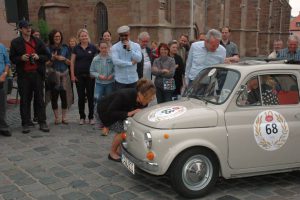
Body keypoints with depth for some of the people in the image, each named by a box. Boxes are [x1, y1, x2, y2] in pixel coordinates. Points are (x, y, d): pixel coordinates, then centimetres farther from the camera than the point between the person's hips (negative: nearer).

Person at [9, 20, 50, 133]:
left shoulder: (38, 42, 9)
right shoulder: (15, 43, 4)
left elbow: (47, 56, 11)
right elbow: (12, 58, 6)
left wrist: (38, 57, -9)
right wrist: (21, 58, -13)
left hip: (37, 74, 1)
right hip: (23, 75, -1)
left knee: (40, 99, 4)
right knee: (25, 100, 4)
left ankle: (42, 123, 10)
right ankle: (25, 124, 12)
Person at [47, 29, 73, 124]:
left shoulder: (65, 48, 9)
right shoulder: (48, 49, 3)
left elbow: (69, 63, 11)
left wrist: (64, 59, -7)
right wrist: (53, 58, -14)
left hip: (64, 75, 2)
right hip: (53, 75, -1)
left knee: (64, 96, 0)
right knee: (54, 97, 2)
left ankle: (64, 117, 11)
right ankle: (56, 117, 13)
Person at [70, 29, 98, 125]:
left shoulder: (93, 47, 2)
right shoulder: (76, 48, 4)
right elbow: (72, 62, 5)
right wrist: (72, 75, -1)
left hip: (90, 75, -1)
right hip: (79, 76, 1)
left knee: (90, 96, 3)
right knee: (81, 97, 6)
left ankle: (91, 117, 13)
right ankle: (82, 117, 17)